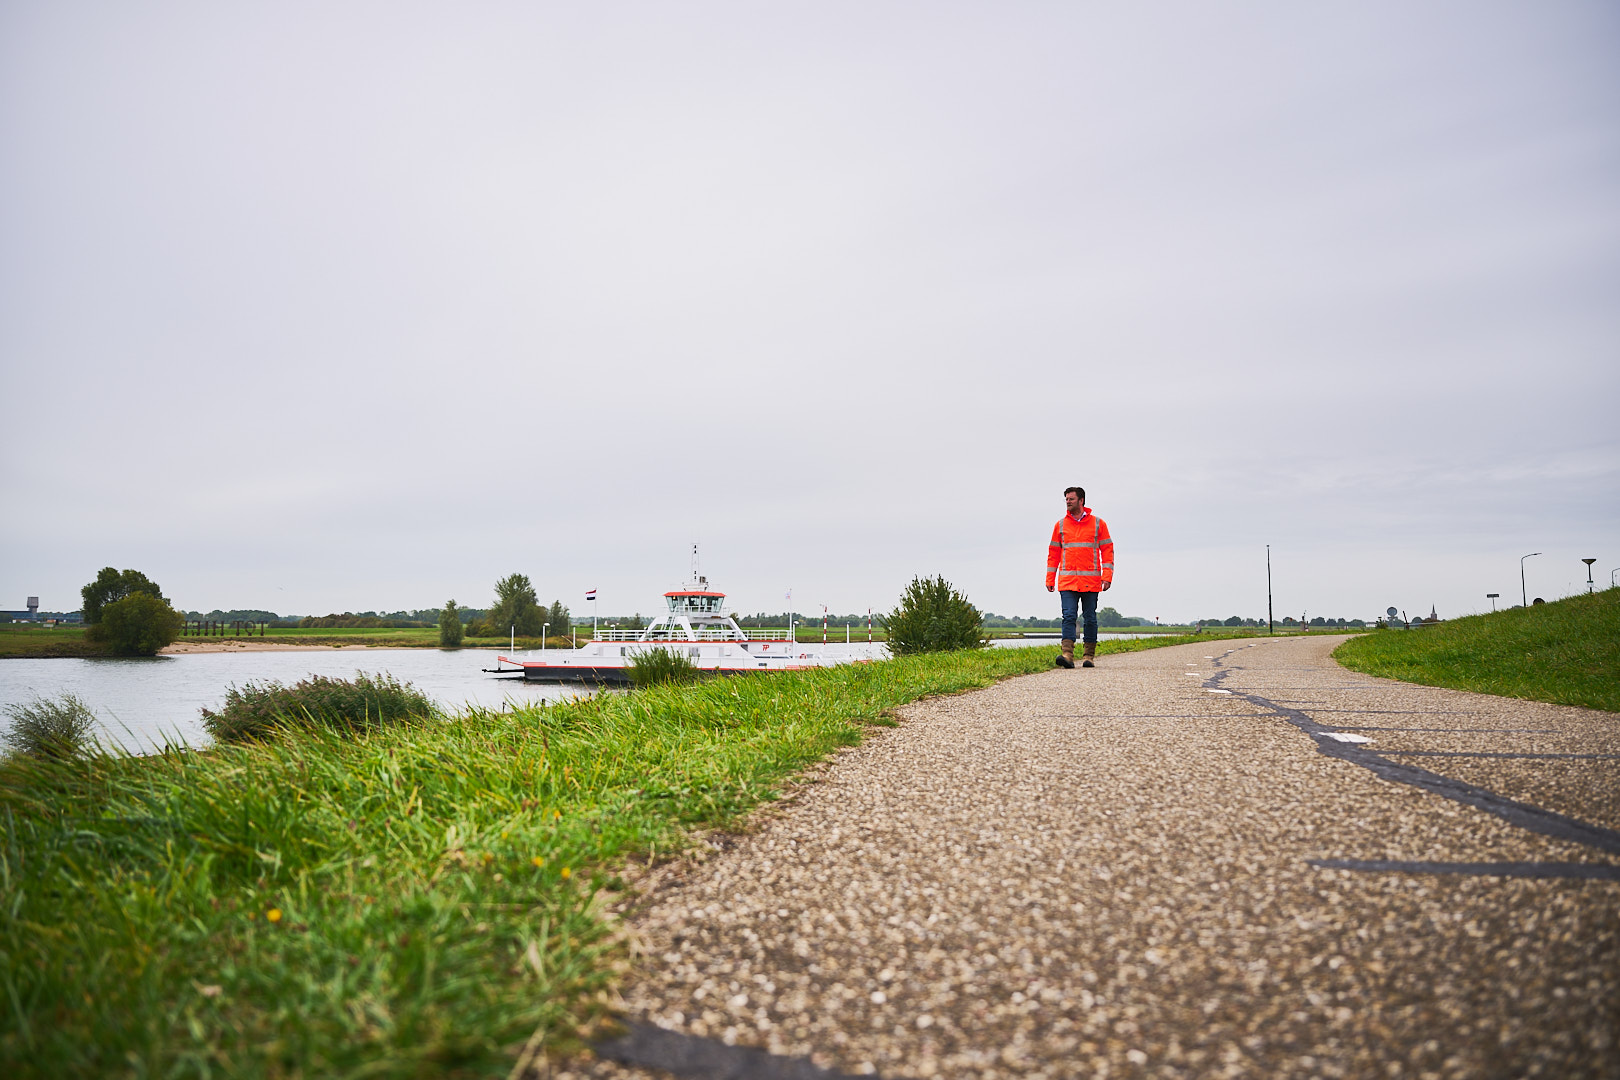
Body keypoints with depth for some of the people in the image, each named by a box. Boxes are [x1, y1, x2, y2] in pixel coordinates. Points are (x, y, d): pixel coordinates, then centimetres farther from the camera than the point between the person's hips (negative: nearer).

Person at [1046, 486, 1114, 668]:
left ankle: (1089, 656, 13)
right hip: (1067, 581, 1)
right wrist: (1050, 579, 8)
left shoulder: (1098, 523, 5)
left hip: (1091, 581, -1)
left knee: (1090, 618, 5)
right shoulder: (1060, 525, 10)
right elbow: (1053, 553, 13)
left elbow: (1107, 550, 3)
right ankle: (1067, 655, -19)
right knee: (1068, 616, -10)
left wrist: (1107, 577, -7)